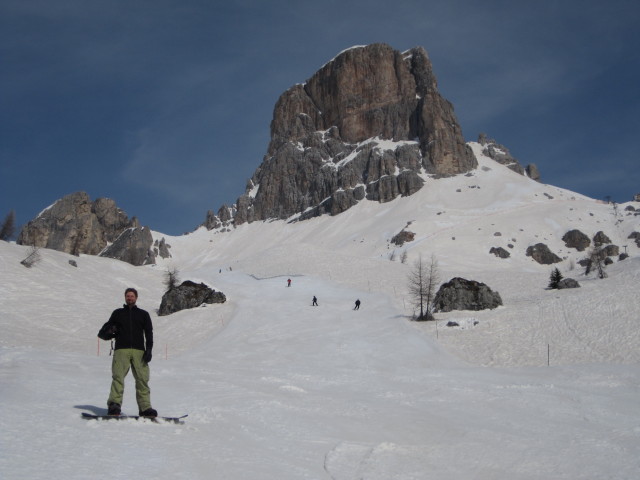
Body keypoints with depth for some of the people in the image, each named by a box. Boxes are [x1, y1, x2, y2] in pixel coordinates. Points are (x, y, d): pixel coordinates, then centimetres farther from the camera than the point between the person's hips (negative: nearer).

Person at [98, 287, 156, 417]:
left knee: (142, 378, -7)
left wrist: (148, 350, -3)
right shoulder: (118, 313, 21)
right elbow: (102, 333, 24)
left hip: (139, 351, 0)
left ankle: (145, 408, -6)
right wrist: (109, 331, -1)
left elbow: (149, 333, 11)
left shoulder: (143, 314, 20)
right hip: (121, 349, 0)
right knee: (118, 377, -15)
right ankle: (114, 404, -19)